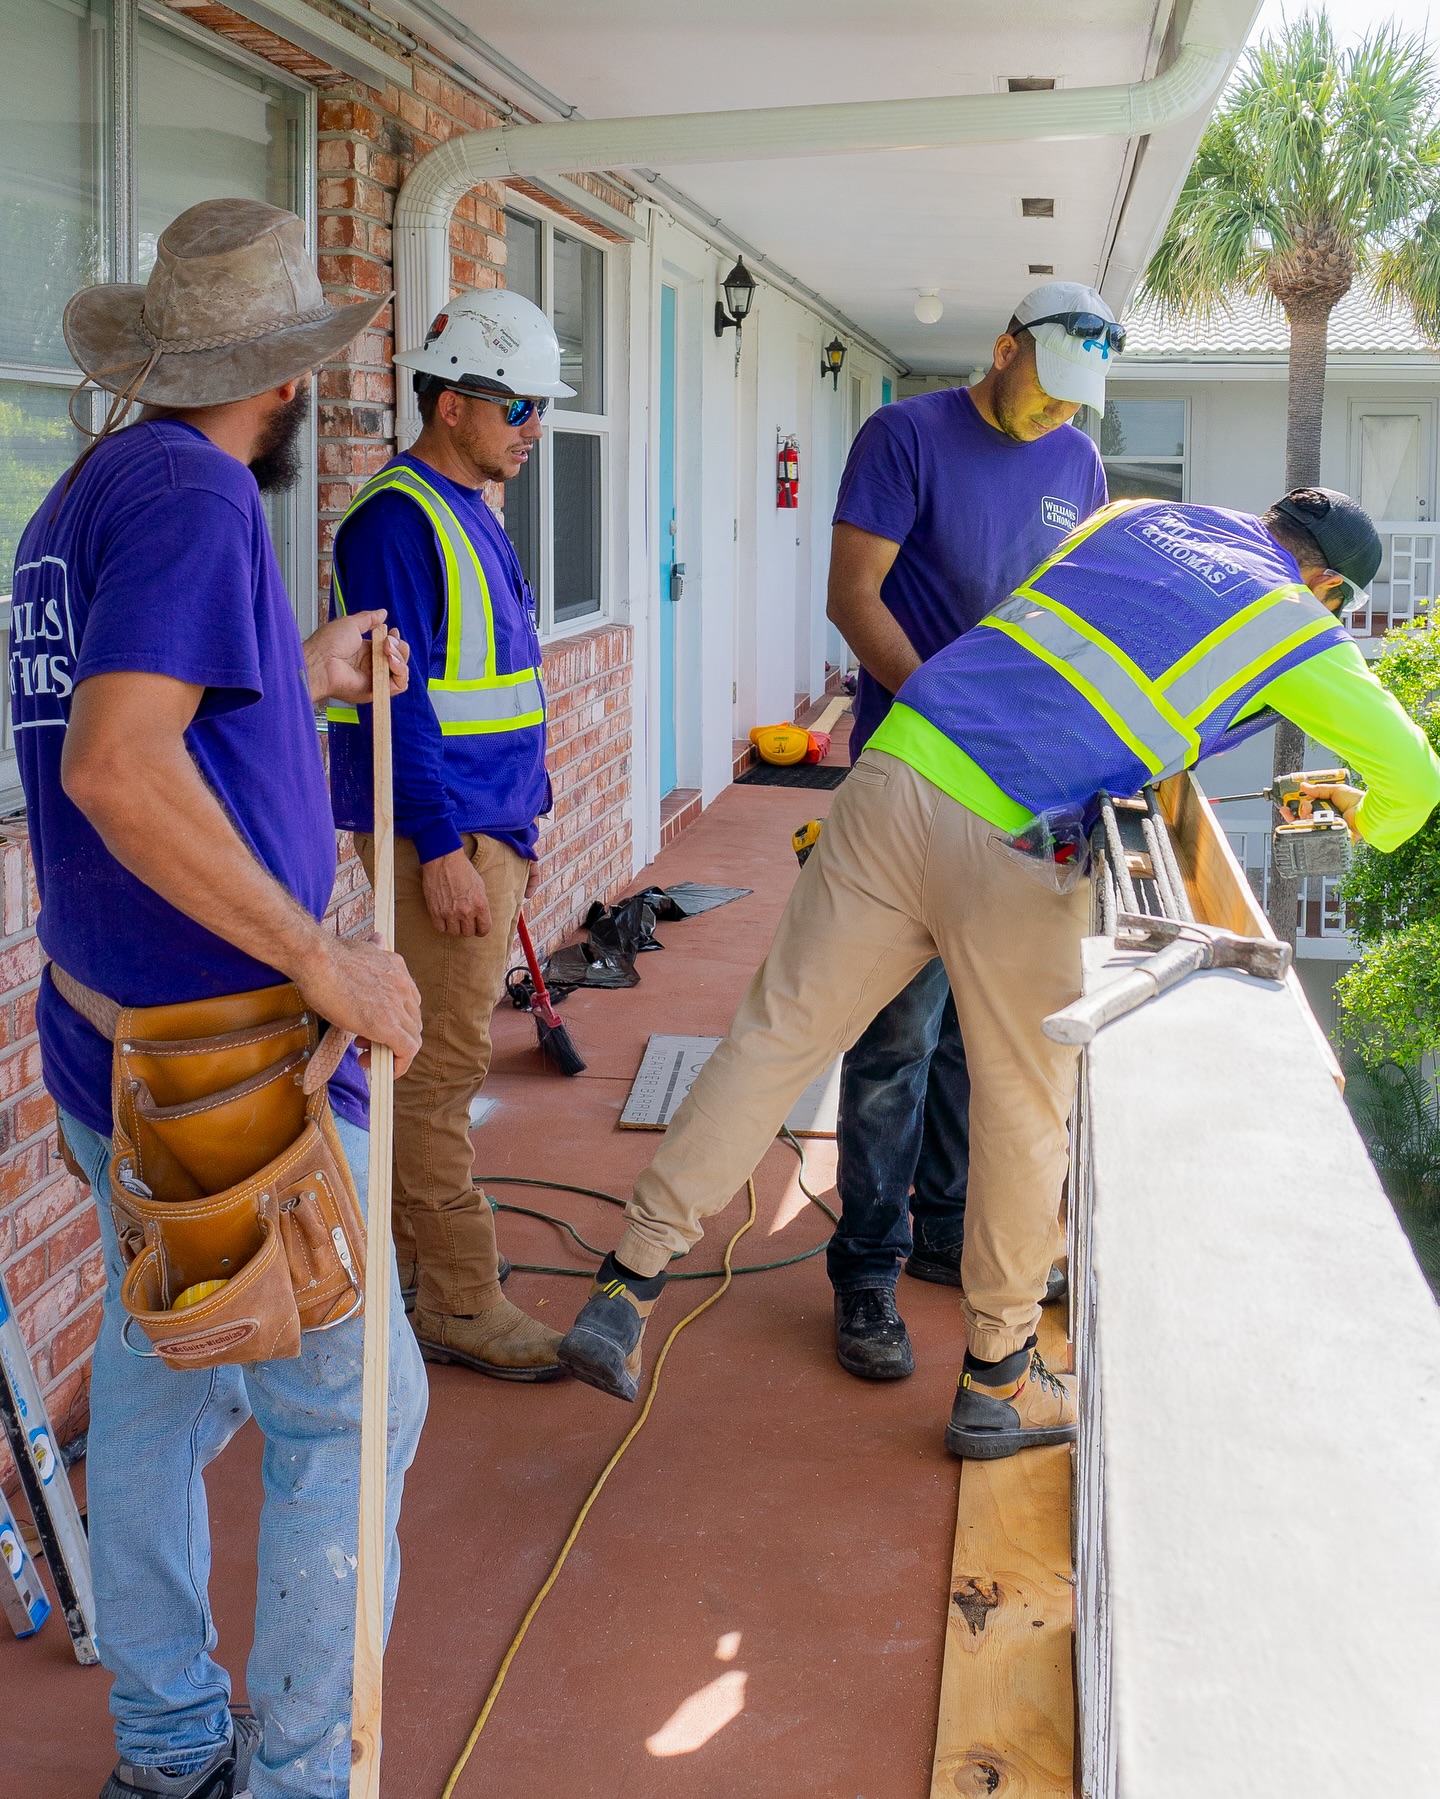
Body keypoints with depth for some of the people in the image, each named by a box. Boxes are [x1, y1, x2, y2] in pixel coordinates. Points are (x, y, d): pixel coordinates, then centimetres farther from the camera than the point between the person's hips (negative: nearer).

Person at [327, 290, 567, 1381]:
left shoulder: (469, 514, 17)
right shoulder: (397, 520, -14)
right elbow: (396, 692, -20)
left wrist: (518, 823, 22)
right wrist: (441, 847, -22)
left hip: (486, 828, 10)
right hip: (440, 836, -10)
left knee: (442, 1051, 16)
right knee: (442, 1061, -5)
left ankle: (413, 1243, 29)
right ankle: (459, 1300, 2)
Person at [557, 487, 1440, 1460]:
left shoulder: (1142, 517, 25)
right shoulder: (1300, 634, 11)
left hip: (897, 770, 5)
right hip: (1012, 847, -4)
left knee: (776, 1033, 7)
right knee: (1026, 1113, 12)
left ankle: (627, 1286, 6)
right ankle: (997, 1382, 26)